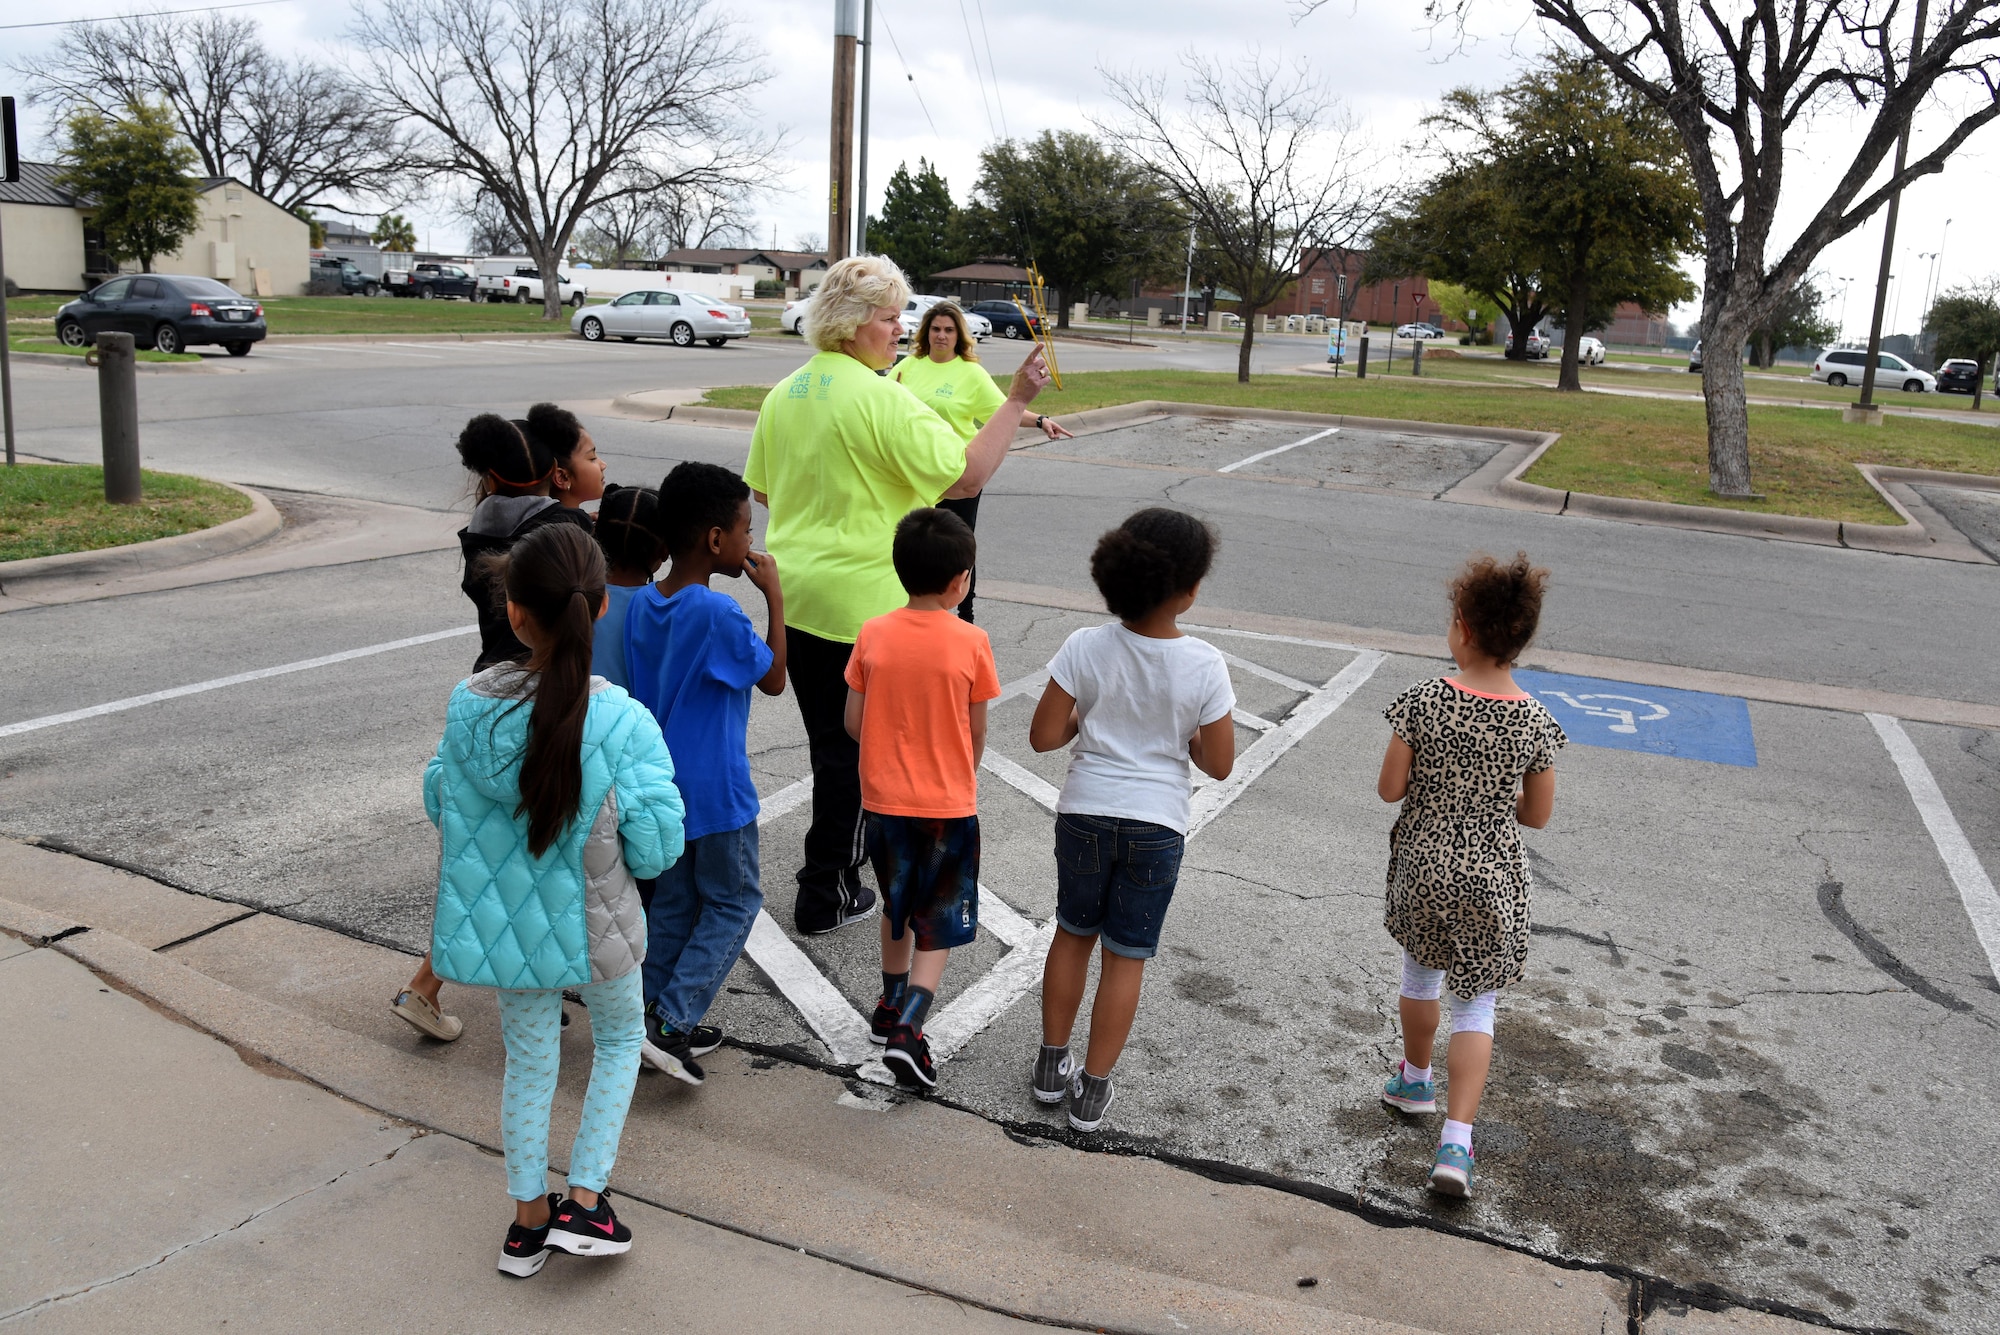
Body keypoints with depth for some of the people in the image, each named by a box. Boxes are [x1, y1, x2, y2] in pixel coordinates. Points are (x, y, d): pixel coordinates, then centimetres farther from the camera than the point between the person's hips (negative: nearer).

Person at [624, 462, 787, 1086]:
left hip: (659, 784, 7)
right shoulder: (718, 613, -23)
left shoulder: (641, 604, 1)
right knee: (732, 903, 8)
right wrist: (774, 596, -8)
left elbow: (643, 689, 9)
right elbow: (774, 679, -10)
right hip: (714, 790, -7)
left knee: (673, 903, 18)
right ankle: (670, 1022, 2)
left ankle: (663, 1022, 24)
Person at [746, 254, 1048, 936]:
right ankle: (827, 895, 16)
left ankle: (834, 861, 38)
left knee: (827, 737, 21)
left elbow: (762, 489, 16)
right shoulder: (883, 400, -18)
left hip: (793, 594, 8)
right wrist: (1017, 400, -17)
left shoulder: (786, 392, 7)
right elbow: (968, 474, -22)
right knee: (854, 746, 6)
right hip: (860, 604, -7)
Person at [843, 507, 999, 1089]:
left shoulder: (873, 634, -6)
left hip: (884, 800, 4)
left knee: (897, 907, 24)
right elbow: (977, 732, -4)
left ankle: (890, 1008, 37)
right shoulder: (971, 642, -13)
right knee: (939, 925, 7)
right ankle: (906, 1032, -6)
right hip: (948, 804, -3)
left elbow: (854, 722, -1)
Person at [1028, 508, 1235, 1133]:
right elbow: (1218, 764, -8)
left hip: (1085, 814, 2)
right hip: (1156, 824, -1)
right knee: (1126, 956, 12)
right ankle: (1092, 1092, 21)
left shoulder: (1086, 648, -14)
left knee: (1073, 933, 22)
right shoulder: (1204, 666, -16)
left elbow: (1043, 736, -10)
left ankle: (1052, 1065, 33)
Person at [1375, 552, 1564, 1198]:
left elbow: (1390, 788, -9)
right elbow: (1537, 815, -2)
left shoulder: (1422, 702, -15)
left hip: (1422, 868, 0)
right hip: (1491, 881, 0)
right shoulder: (1535, 722, -11)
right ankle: (1455, 1141, 1)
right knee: (1475, 1005, 10)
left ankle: (1415, 1079, 47)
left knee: (1420, 975, 25)